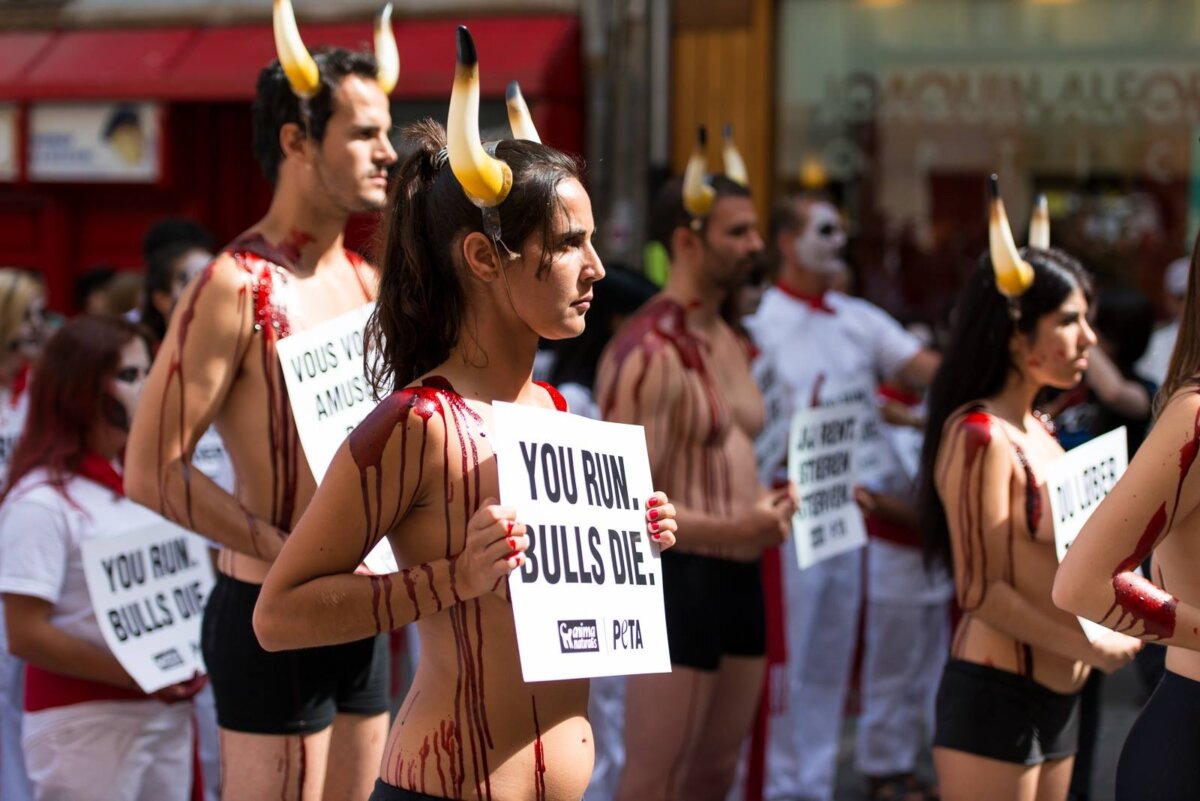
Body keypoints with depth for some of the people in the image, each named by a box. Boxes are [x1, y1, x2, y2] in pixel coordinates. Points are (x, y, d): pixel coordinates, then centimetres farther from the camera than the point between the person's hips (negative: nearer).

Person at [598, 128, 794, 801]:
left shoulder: (729, 341, 15)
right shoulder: (650, 352, -15)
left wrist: (768, 505, 11)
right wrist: (734, 528, -29)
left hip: (740, 576, 9)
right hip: (679, 575, -9)